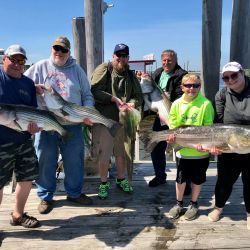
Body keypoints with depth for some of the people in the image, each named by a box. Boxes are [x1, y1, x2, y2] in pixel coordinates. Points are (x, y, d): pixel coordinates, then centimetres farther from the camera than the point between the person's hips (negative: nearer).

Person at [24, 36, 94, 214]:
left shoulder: (77, 70, 10)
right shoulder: (40, 67, 5)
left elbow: (87, 95, 12)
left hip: (73, 124, 2)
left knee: (75, 160, 10)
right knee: (45, 161, 5)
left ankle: (75, 192, 28)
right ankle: (46, 196, 22)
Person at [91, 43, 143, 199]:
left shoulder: (131, 75, 11)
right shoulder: (103, 69, -4)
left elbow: (138, 96, 6)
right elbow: (95, 91, -15)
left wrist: (131, 103, -15)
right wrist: (114, 99, -22)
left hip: (123, 120, 4)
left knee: (121, 152, 16)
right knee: (104, 154, 3)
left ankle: (121, 180, 35)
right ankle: (104, 183, 22)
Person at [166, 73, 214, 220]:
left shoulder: (206, 104, -10)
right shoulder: (177, 104, -1)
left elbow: (208, 127, -9)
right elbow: (172, 125, 2)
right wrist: (171, 136, -17)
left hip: (200, 151, -2)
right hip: (182, 149, 2)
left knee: (197, 179, 15)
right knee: (180, 178, 15)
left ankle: (194, 204, 36)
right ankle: (179, 204, 35)